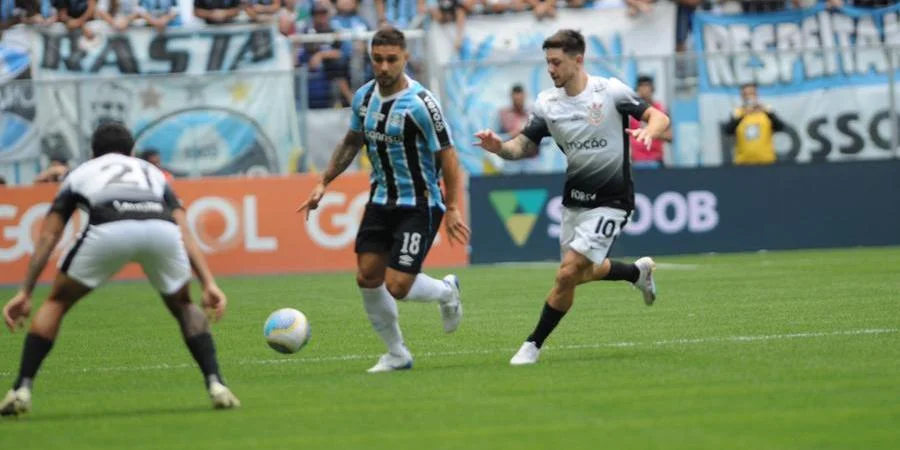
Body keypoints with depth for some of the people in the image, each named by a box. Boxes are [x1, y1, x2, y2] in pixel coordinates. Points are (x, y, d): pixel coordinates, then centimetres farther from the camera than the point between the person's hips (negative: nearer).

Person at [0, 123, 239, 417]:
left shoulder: (80, 173, 38)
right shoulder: (152, 172, 41)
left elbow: (47, 239, 32)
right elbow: (185, 235, 27)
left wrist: (25, 293, 31)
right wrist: (209, 284, 20)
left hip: (108, 230, -1)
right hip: (160, 228, 1)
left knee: (57, 303, 22)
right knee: (183, 306, 29)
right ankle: (215, 385, 12)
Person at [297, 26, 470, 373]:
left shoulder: (420, 103, -20)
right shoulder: (364, 97, 1)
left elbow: (447, 156, -16)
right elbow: (351, 142, 18)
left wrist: (452, 209, -17)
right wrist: (324, 184, 13)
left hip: (419, 206, -7)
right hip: (381, 200, 7)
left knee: (397, 287, -12)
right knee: (367, 278, 1)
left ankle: (446, 292, 21)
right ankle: (397, 355, 18)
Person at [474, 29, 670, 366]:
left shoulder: (610, 91, -13)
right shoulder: (547, 103, -1)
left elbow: (659, 118, -9)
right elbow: (524, 146, 1)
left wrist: (648, 131, -32)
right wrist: (499, 147, -21)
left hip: (610, 201, -6)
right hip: (574, 198, 6)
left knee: (568, 274, -14)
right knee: (579, 273, 16)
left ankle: (533, 345, 0)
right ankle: (638, 272, 45)